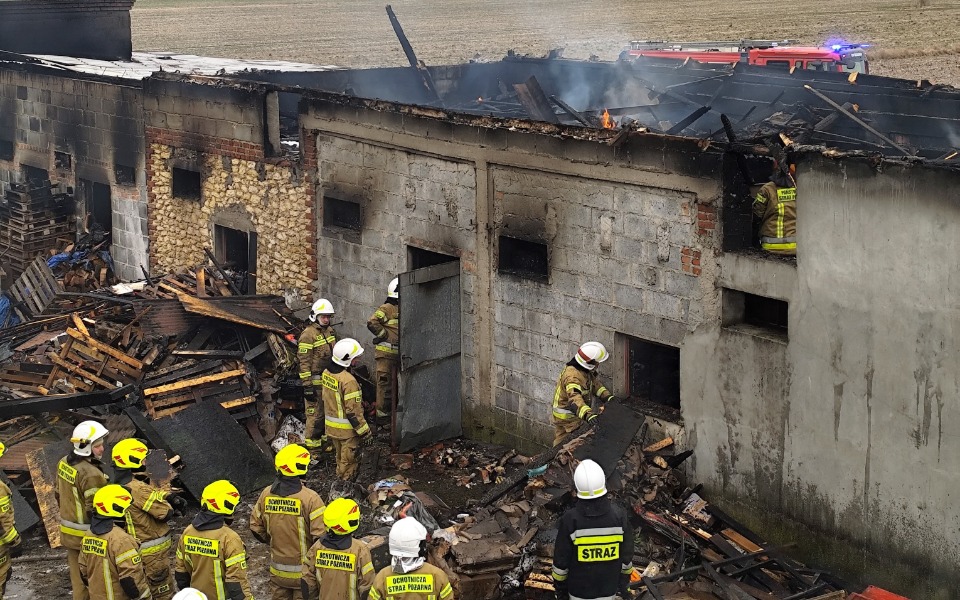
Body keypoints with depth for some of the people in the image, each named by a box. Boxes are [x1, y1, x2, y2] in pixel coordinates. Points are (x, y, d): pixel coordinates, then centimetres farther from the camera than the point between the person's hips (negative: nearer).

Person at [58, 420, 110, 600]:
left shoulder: (63, 463, -1)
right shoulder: (91, 474, -28)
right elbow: (95, 510, -24)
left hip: (68, 531, 8)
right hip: (88, 535, -8)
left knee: (78, 575, 20)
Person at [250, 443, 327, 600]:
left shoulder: (266, 494, -6)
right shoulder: (310, 498, -22)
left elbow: (256, 527, 4)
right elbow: (321, 535, -23)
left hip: (278, 570, 4)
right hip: (304, 570, -4)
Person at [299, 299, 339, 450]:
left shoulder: (331, 331, 10)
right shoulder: (308, 334, -16)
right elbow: (304, 362, -18)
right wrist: (307, 385, -20)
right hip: (316, 380, -8)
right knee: (314, 412, -3)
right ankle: (311, 441, 8)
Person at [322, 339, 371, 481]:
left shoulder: (327, 373, -1)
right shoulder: (348, 381, -28)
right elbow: (353, 410, -25)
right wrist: (364, 430, -16)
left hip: (331, 426, 8)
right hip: (347, 429, -8)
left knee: (340, 457, 25)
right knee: (349, 460, 8)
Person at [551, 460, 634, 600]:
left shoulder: (570, 520, -29)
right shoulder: (619, 516, -23)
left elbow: (561, 560, -16)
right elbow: (626, 555, -9)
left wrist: (560, 589, 2)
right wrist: (625, 582, 10)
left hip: (579, 588, -1)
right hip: (608, 587, 2)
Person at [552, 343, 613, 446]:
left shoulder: (587, 370, -5)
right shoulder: (573, 376, -36)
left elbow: (595, 383, 10)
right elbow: (575, 399, -49)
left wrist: (607, 396, -6)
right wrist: (588, 414, -63)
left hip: (576, 414, 10)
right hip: (566, 417, -10)